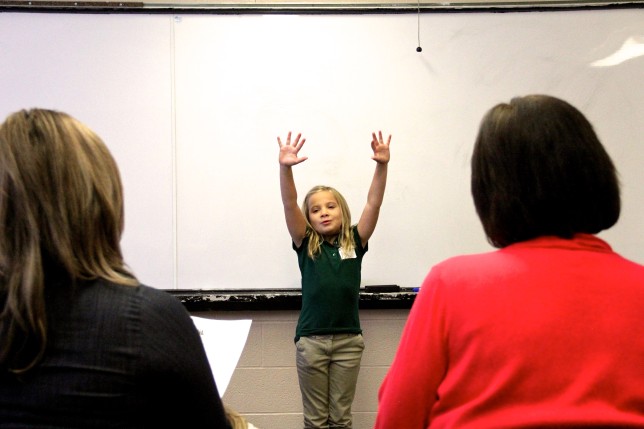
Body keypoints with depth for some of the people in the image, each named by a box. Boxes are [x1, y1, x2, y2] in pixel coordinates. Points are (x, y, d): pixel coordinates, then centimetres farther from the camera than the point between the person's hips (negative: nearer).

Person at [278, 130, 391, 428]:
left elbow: (373, 204, -7)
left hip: (348, 339, 0)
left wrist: (381, 165, -20)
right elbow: (289, 205, -11)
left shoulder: (354, 243, 4)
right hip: (311, 340, 0)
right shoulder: (305, 245, 2)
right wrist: (285, 167, -26)